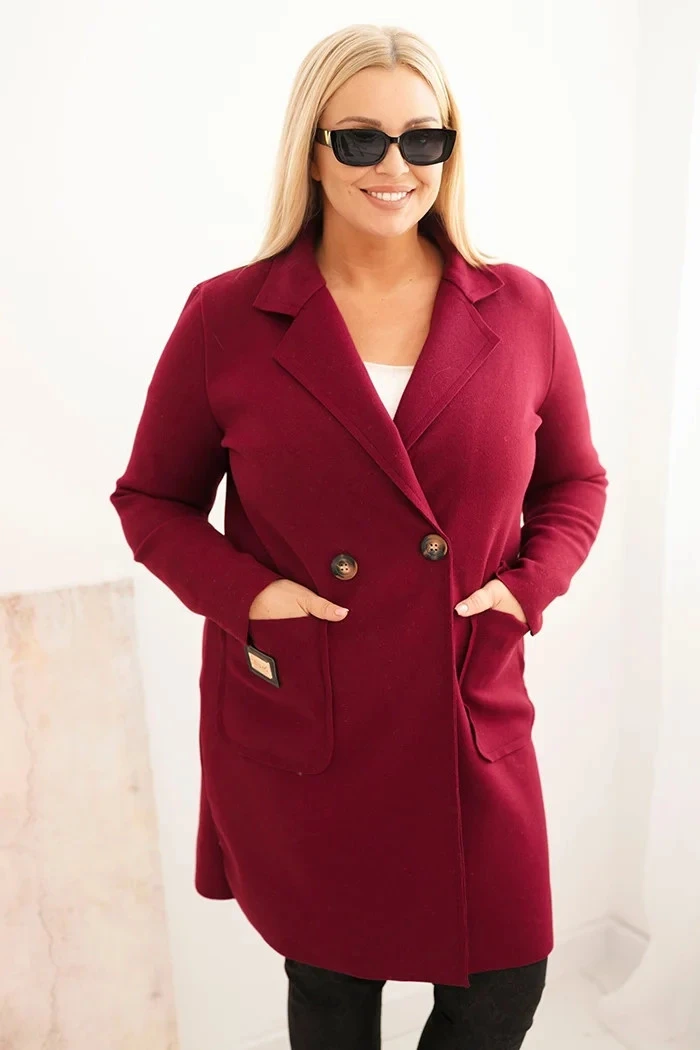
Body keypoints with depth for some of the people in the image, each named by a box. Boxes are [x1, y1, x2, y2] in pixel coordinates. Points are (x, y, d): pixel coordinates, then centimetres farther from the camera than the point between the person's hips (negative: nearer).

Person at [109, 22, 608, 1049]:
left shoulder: (520, 310, -1)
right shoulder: (225, 318, -6)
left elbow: (574, 480, 10)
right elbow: (152, 500, 2)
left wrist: (526, 585, -7)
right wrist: (243, 592, -14)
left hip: (470, 723, 2)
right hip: (293, 731, -1)